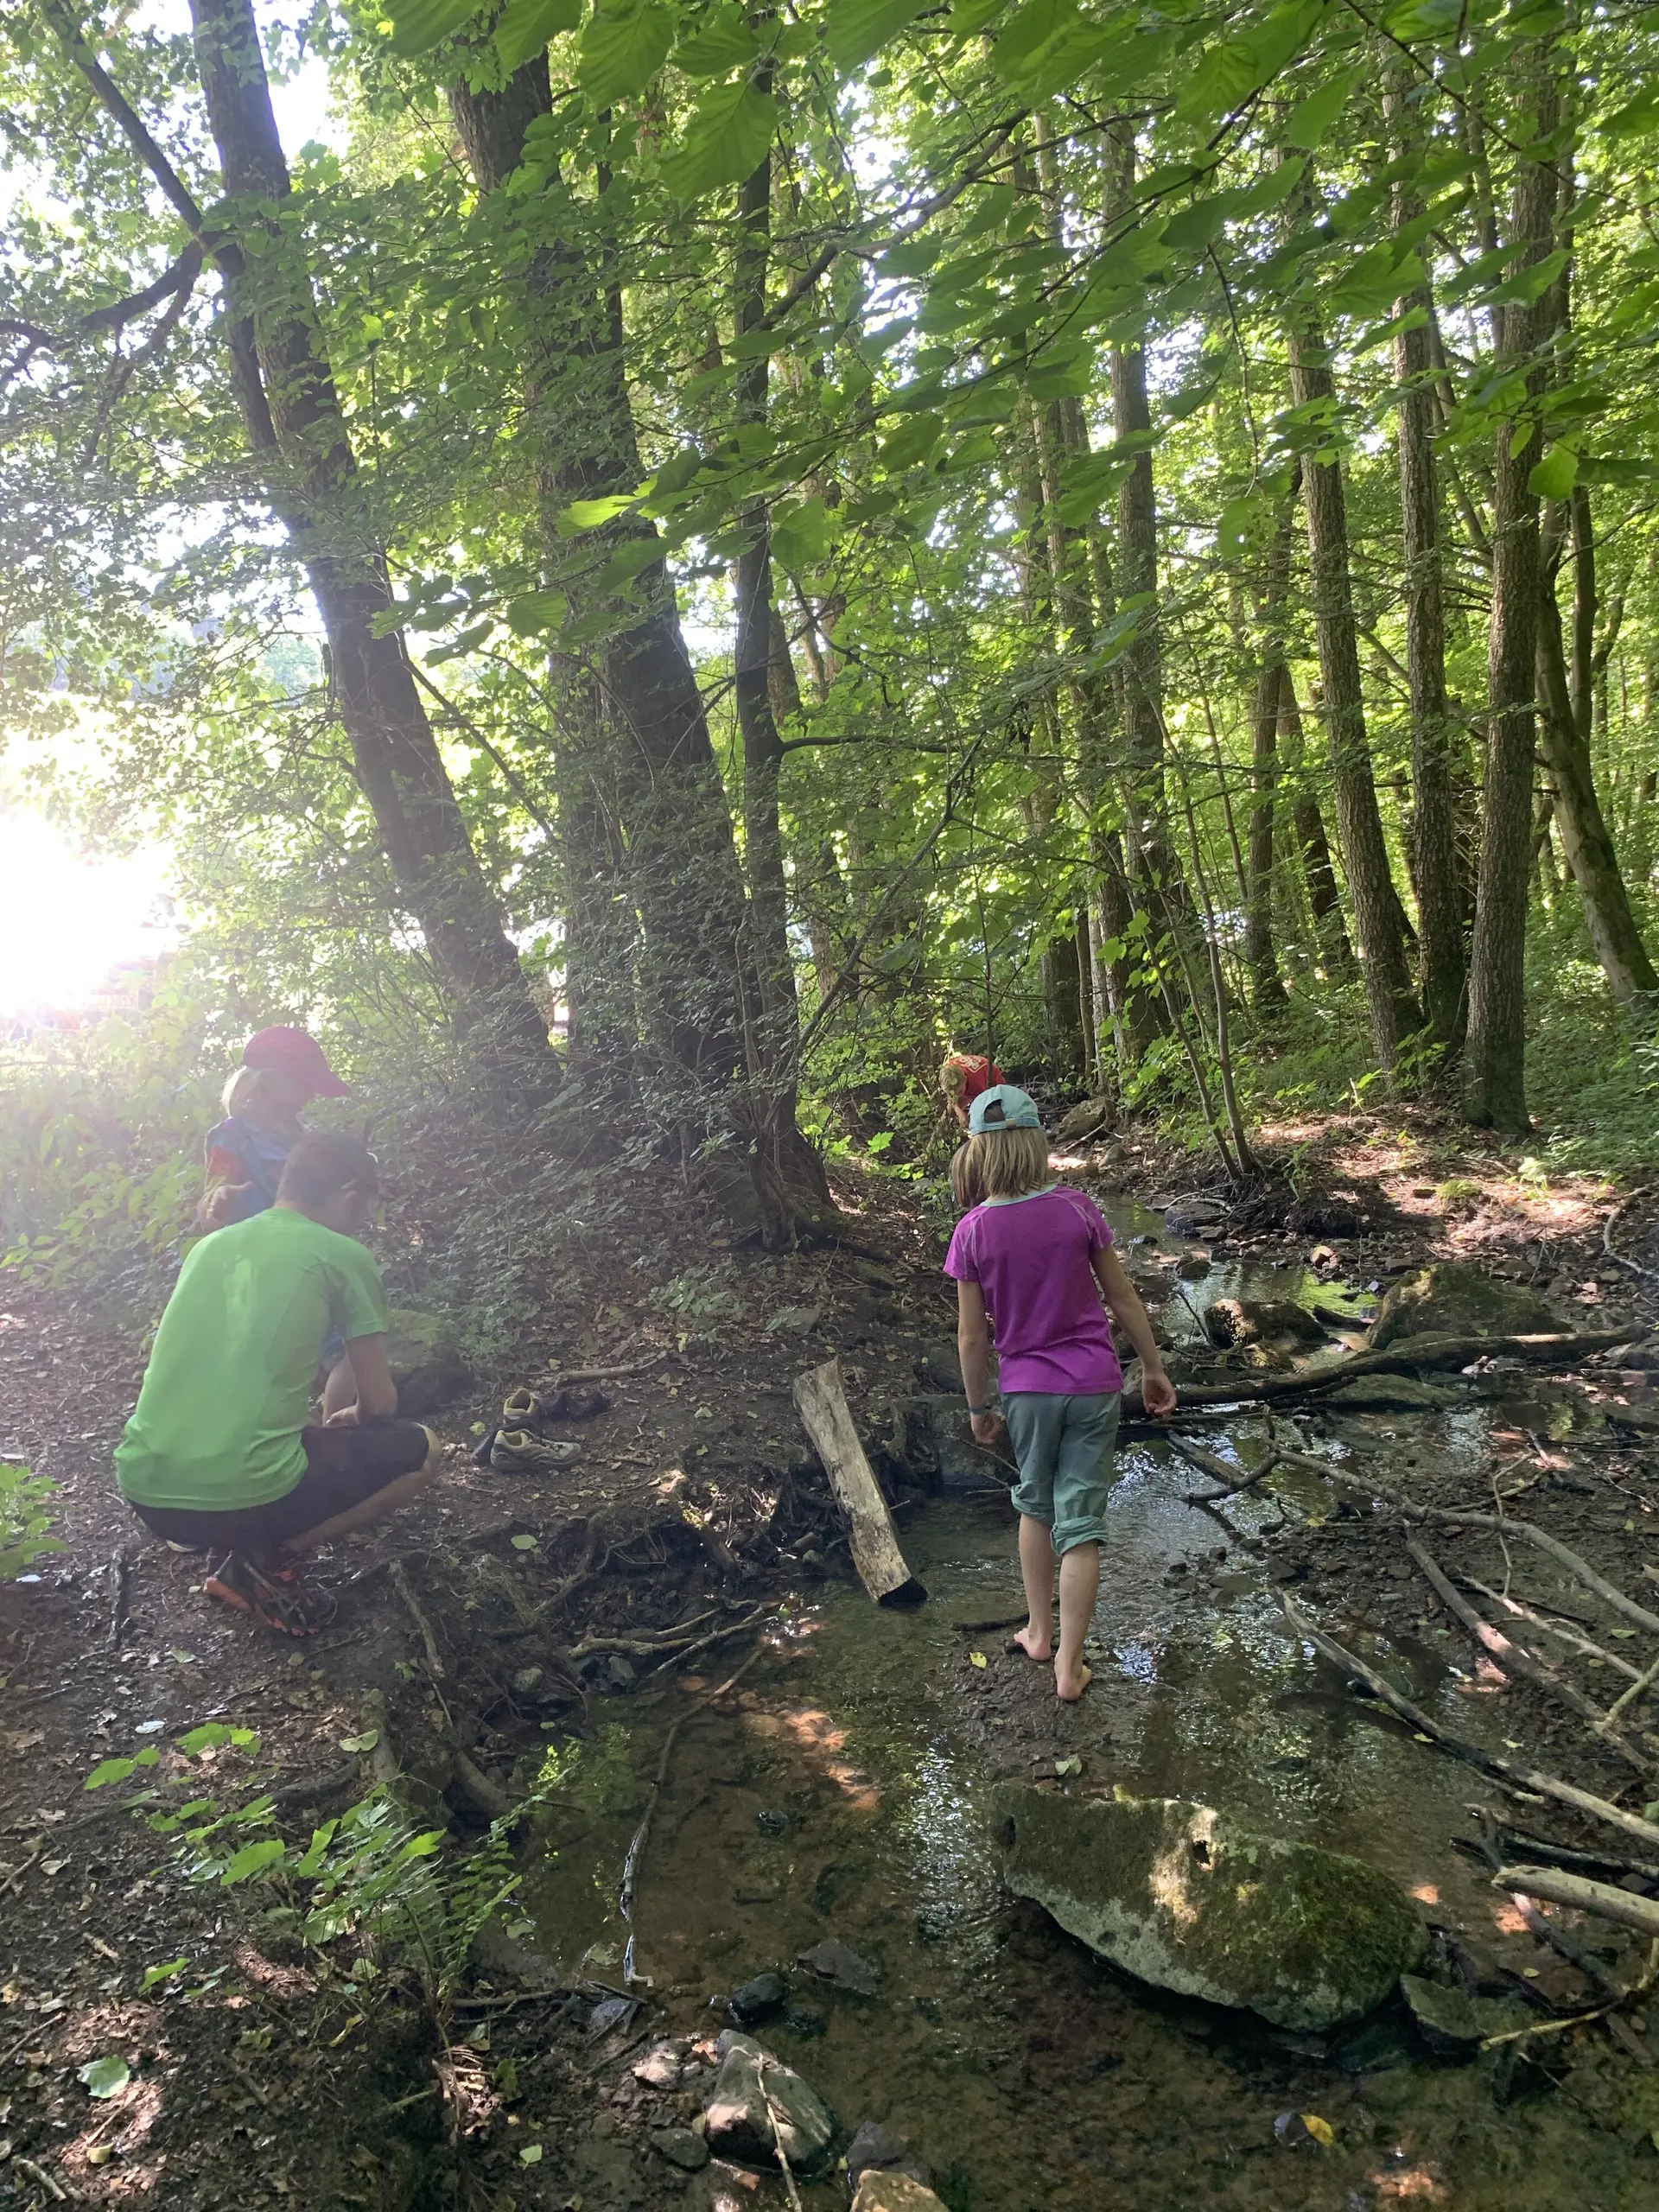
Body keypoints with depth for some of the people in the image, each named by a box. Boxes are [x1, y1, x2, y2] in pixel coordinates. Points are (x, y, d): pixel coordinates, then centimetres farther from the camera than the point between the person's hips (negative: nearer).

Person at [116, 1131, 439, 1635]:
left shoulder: (211, 1245, 17)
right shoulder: (343, 1256, 0)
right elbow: (379, 1402, 5)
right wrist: (352, 1417, 29)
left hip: (145, 1492, 7)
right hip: (244, 1495, -7)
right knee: (421, 1450, 14)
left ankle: (230, 1545, 14)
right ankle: (262, 1559, 2)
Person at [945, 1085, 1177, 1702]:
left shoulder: (972, 1231, -12)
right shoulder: (1076, 1208, -11)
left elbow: (972, 1337, -7)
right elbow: (1122, 1297, -3)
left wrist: (978, 1407, 7)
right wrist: (1153, 1368, 9)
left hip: (1026, 1389, 1)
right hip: (1093, 1384, 0)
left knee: (1035, 1505, 24)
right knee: (1080, 1523, 6)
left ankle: (1038, 1632, 32)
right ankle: (1068, 1666, 11)